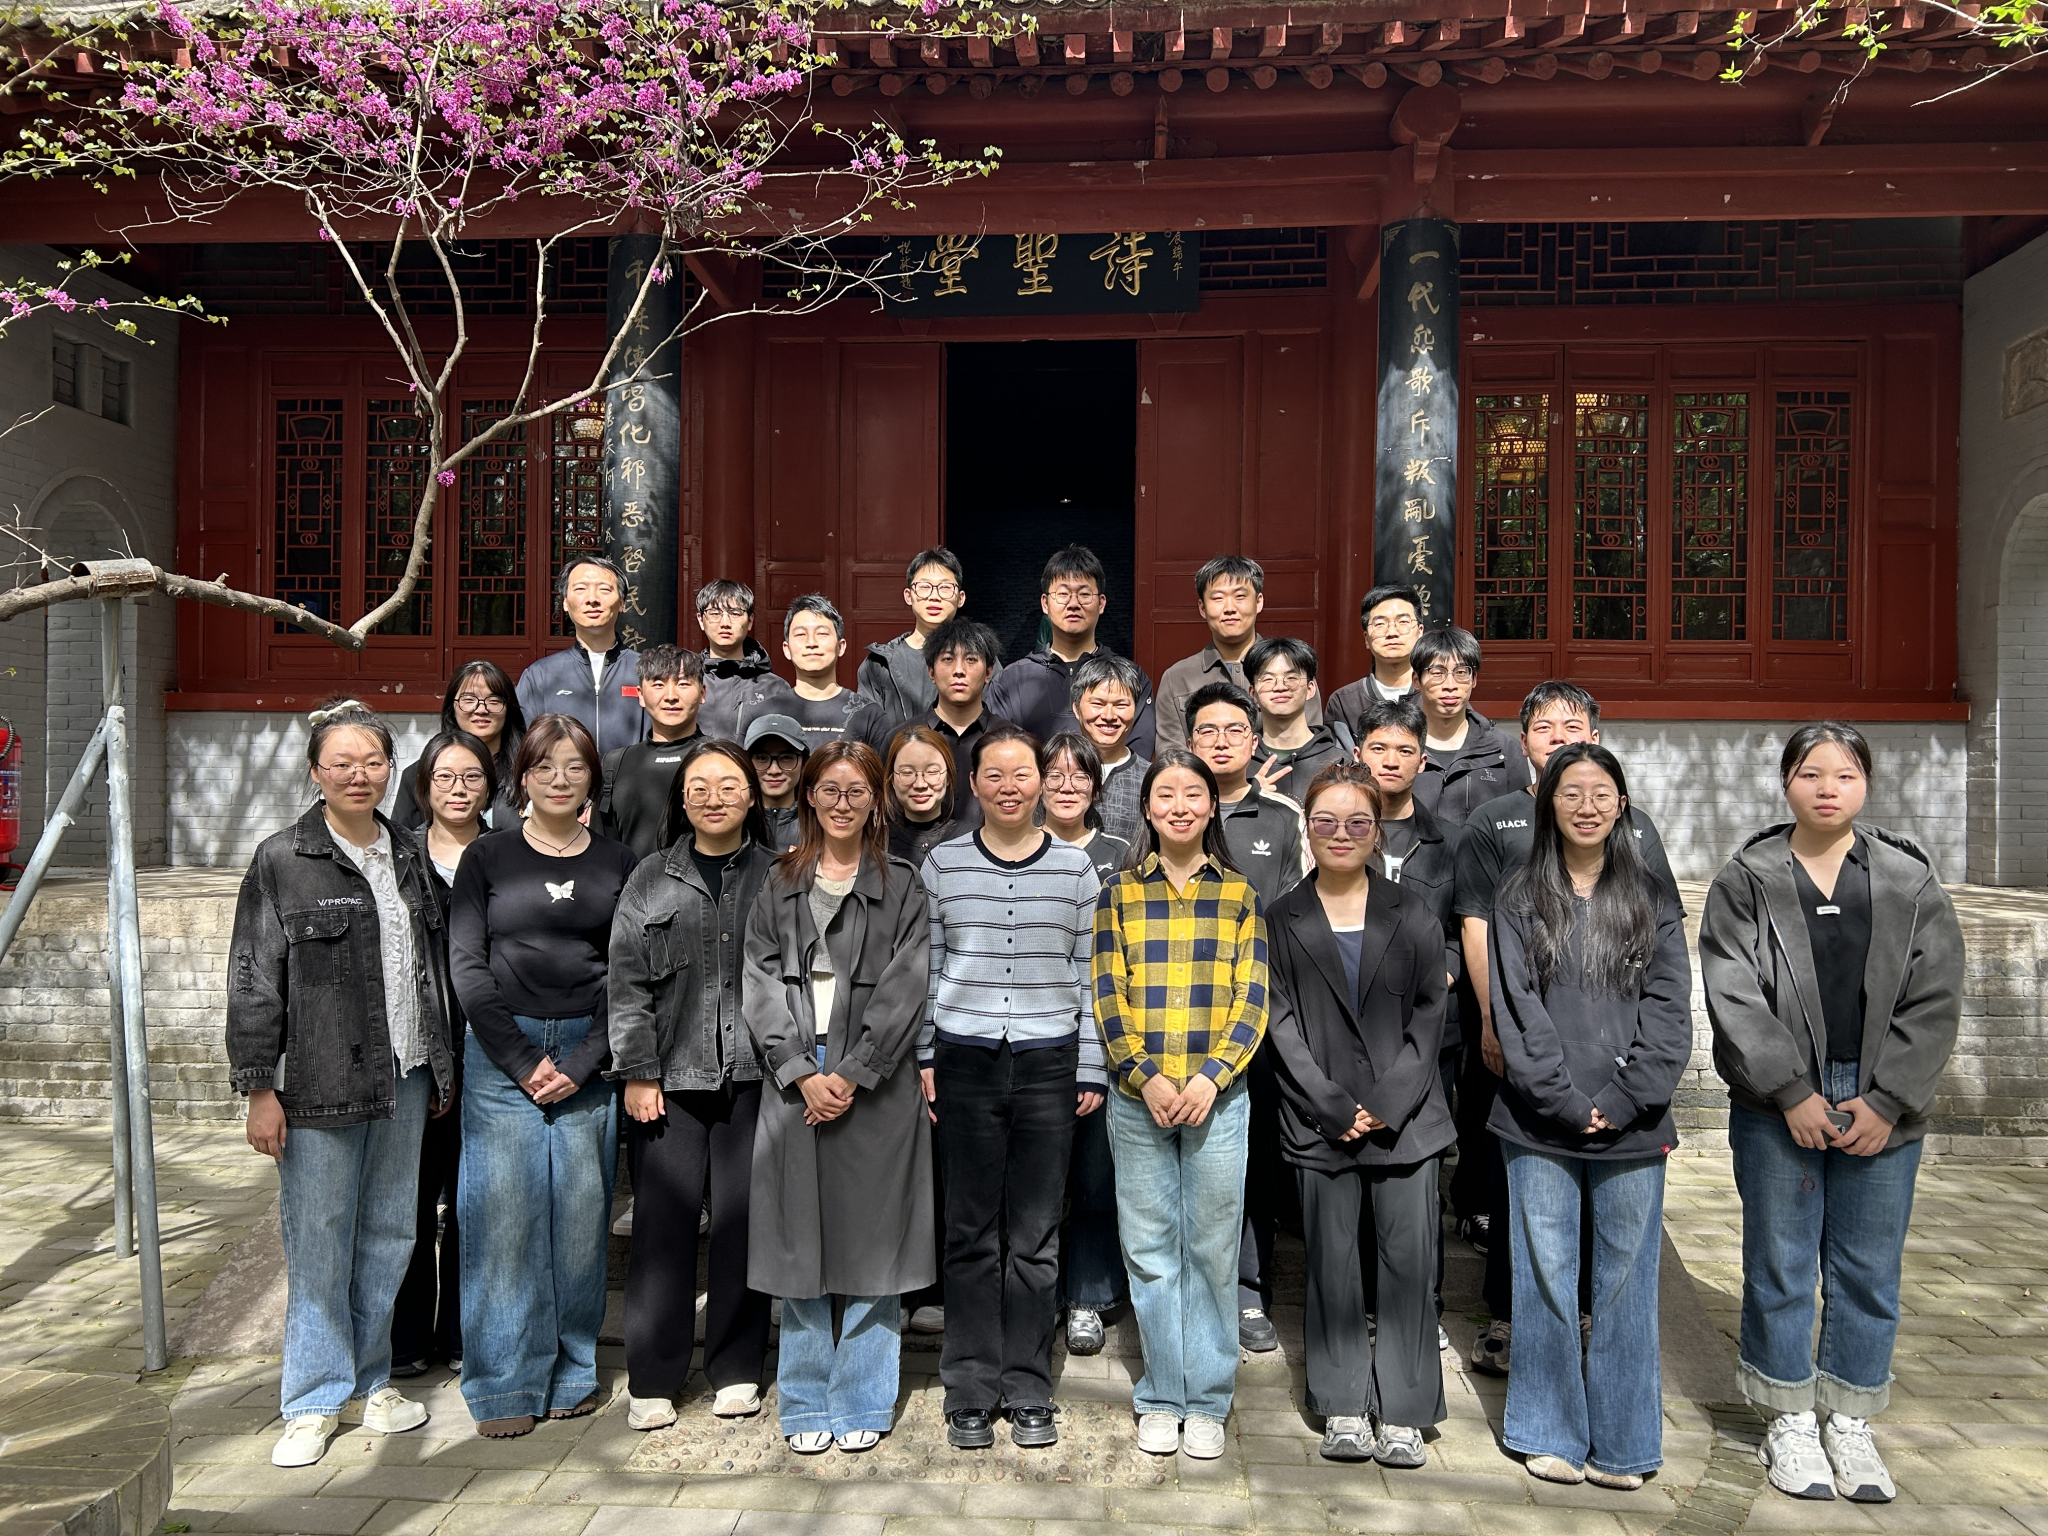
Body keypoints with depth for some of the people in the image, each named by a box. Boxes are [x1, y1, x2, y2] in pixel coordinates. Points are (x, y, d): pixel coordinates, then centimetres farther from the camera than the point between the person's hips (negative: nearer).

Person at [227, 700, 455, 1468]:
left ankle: (369, 1380, 27)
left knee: (389, 1233, 12)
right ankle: (316, 1399, 18)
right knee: (319, 1244, 2)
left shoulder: (406, 857, 11)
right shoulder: (281, 861, -4)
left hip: (404, 1078, 5)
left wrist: (442, 1066, 15)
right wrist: (259, 1089, -9)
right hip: (320, 1084, -5)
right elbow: (253, 981, -6)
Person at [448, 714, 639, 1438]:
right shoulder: (487, 857, 4)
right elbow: (466, 966, -2)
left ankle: (571, 1372, 20)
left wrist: (581, 1064, -7)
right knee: (504, 1211, -1)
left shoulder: (619, 864, 6)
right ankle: (506, 1385, 12)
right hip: (500, 1053, -1)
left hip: (588, 1056, 1)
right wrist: (524, 1061, -8)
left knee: (581, 1213, 4)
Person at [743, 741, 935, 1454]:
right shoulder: (778, 885, 10)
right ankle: (807, 1407, 22)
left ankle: (863, 1404, 19)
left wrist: (851, 1073, -13)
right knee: (801, 1243, 8)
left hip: (875, 1087, -2)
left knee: (869, 1244, 4)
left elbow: (903, 989, -5)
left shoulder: (902, 887, 4)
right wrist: (802, 1072, -9)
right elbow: (762, 983, 2)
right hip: (794, 1083, 2)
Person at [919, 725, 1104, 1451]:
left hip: (1049, 1065, 0)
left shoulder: (1075, 867, 5)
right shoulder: (942, 865, 4)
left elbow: (1089, 975, 5)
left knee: (1036, 1238, 6)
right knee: (972, 1235, 6)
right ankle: (971, 1395, 19)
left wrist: (1092, 1070, 3)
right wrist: (925, 1058, 2)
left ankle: (1029, 1394, 19)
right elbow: (925, 970, 7)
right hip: (965, 1064, 0)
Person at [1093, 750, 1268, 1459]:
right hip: (1136, 1098, 0)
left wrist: (1211, 1077, -12)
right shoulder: (1119, 893, 5)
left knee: (1212, 1249, 7)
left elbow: (1251, 999, 1)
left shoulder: (1238, 894, 5)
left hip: (1217, 1096, 0)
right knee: (1150, 1249, 7)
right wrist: (1146, 1079, -11)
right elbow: (1108, 997, 1)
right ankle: (1160, 1399, 21)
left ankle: (1207, 1401, 21)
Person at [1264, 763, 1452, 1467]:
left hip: (1406, 1117, 0)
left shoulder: (1413, 915, 6)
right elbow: (1281, 1025, 0)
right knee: (1333, 1262, 6)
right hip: (1319, 1120, 0)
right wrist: (1334, 1108, -9)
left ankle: (1402, 1412, 14)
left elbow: (1428, 1018, 2)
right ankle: (1345, 1408, 19)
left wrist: (1387, 1106, -8)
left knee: (1408, 1260, 0)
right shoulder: (1282, 921, 4)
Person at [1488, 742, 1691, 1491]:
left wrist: (1624, 1101, -10)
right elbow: (1516, 1009, -2)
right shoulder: (1519, 901, 4)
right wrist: (1565, 1100, -11)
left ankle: (1621, 1442, 20)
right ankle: (1551, 1435, 20)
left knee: (1626, 1282, 7)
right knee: (1546, 1280, 6)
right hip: (1540, 1125, -1)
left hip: (1631, 1126, 1)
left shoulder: (1651, 900, 7)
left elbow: (1668, 1008, 1)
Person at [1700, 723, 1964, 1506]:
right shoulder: (1746, 881, 0)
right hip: (1777, 1108, -1)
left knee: (1869, 1269, 10)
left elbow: (1933, 1002, 0)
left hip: (1884, 1109, 2)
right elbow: (1733, 997, -6)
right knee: (1780, 1265, 7)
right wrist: (1793, 1091, -11)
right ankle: (1790, 1420, 23)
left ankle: (1850, 1421, 26)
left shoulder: (1911, 884, 4)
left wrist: (1887, 1102, -8)